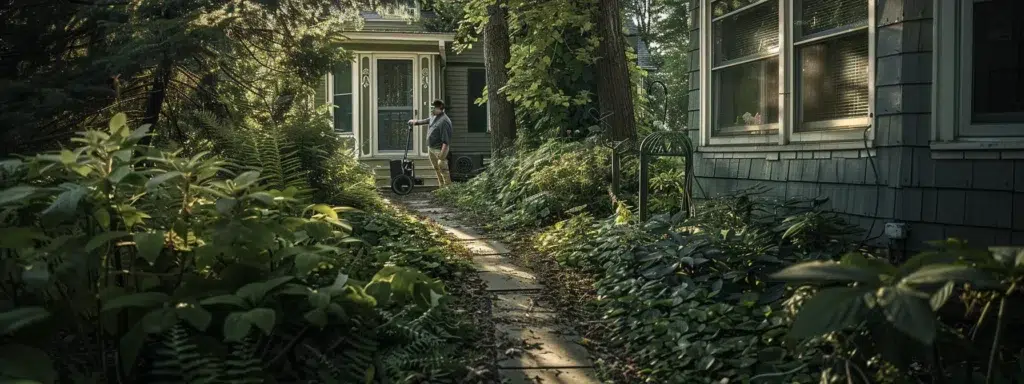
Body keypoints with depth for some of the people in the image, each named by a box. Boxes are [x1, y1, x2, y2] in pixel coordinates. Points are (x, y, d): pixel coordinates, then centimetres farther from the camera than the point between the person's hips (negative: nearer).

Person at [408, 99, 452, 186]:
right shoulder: (433, 117, 10)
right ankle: (441, 186, 23)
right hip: (431, 148, 10)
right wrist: (416, 122, 39)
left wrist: (443, 152, -28)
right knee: (437, 169, 15)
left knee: (443, 169, -9)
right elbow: (426, 121, 36)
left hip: (439, 149, -10)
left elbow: (446, 140, -24)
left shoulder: (444, 121, -20)